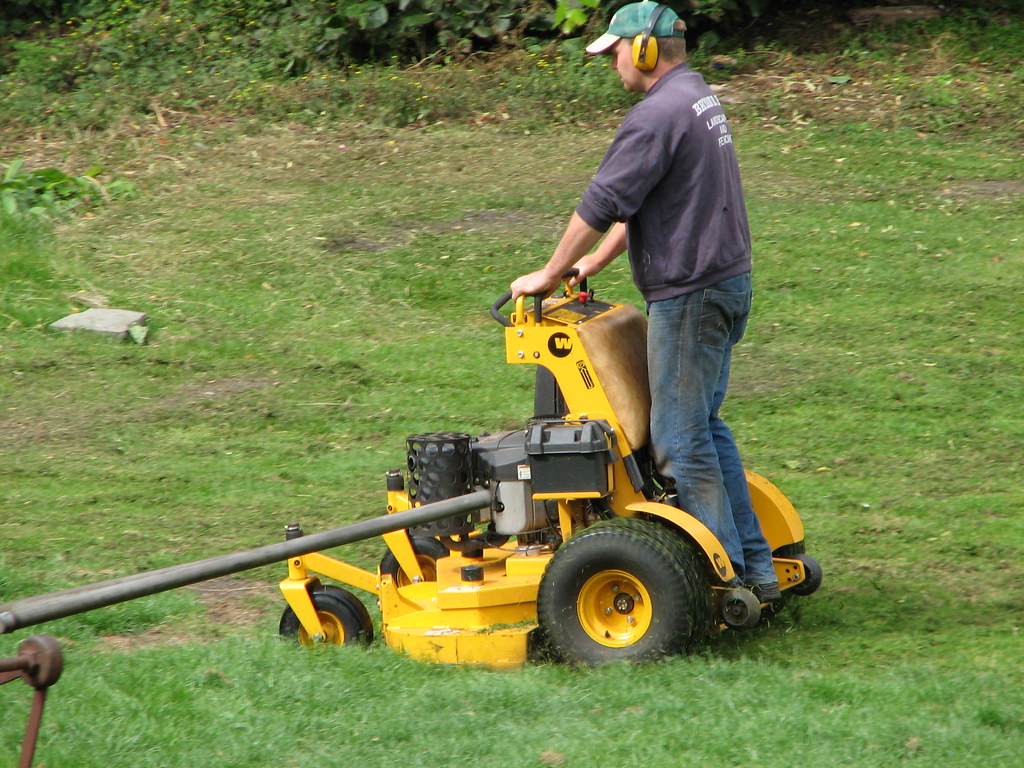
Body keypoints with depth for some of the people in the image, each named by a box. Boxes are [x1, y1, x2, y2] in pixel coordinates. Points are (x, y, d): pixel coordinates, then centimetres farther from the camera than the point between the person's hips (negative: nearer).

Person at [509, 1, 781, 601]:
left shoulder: (658, 115, -17)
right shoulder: (701, 98, 16)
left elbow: (602, 204, -16)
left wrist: (551, 275, -5)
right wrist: (593, 263, 21)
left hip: (691, 297, -10)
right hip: (728, 282, 10)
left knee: (681, 439, -5)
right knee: (705, 427, 17)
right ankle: (756, 568, 18)